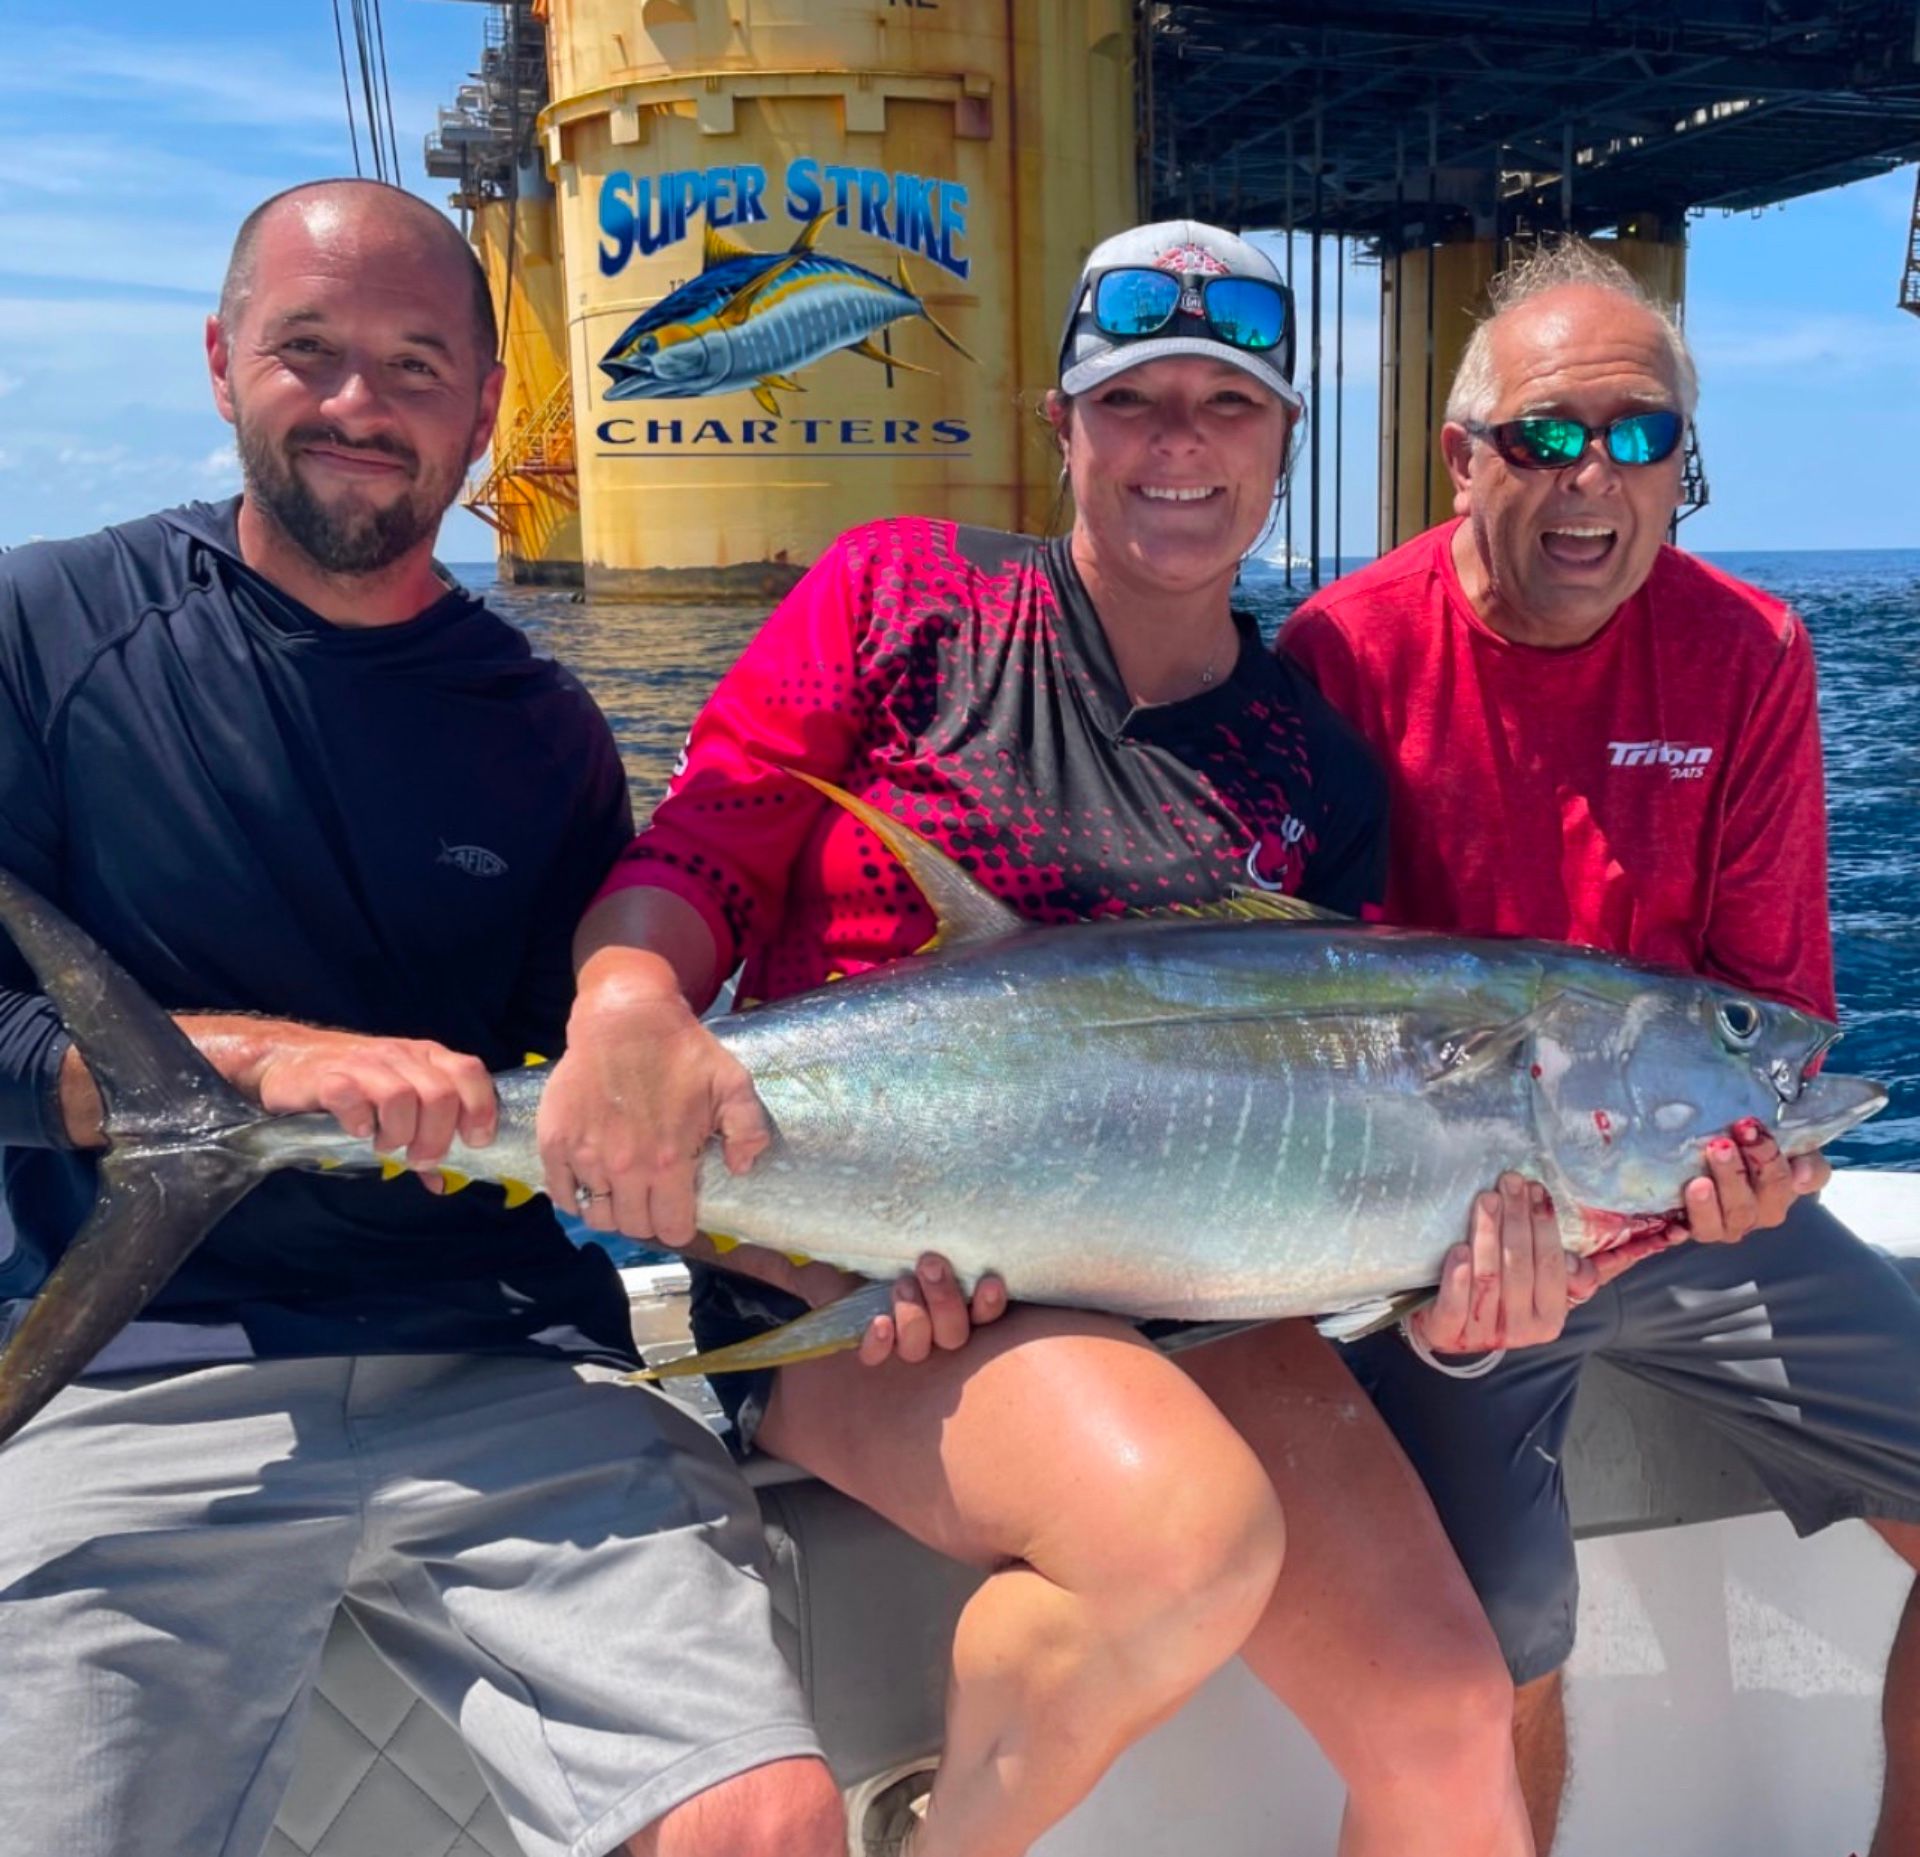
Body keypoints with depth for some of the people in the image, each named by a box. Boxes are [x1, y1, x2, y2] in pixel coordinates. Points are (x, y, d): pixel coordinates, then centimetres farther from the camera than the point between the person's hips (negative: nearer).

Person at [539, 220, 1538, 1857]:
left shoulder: (1316, 756, 10)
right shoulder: (904, 592, 3)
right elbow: (698, 857, -2)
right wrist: (628, 1007, -24)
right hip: (846, 1273, -3)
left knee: (1446, 1725, -11)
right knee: (1188, 1533, -31)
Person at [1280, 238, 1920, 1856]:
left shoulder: (1748, 656, -2)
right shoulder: (1346, 657, -12)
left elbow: (1773, 988, -1)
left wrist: (1765, 1146, -22)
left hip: (1691, 1214, 4)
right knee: (1498, 1656, -13)